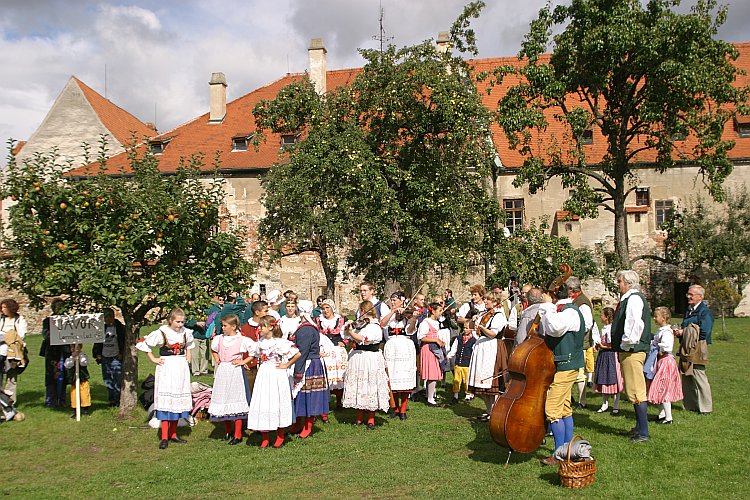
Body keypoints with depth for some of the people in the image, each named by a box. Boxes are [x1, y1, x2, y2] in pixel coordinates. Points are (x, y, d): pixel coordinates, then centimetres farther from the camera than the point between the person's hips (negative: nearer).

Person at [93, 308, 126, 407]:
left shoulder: (120, 328, -4)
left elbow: (124, 342, 0)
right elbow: (97, 342, 18)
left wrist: (121, 354, -6)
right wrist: (97, 354, 9)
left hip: (116, 358, -5)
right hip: (105, 357, 5)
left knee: (118, 380, -8)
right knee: (107, 380, 7)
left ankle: (117, 400, 0)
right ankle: (111, 399, 15)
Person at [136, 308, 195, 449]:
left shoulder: (186, 332, 3)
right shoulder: (161, 333, -11)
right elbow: (143, 344, -2)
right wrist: (153, 359, -2)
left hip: (181, 368, 5)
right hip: (166, 368, -5)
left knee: (179, 401, 8)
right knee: (166, 402, -9)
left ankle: (173, 434, 18)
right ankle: (164, 438, -6)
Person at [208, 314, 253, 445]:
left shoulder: (242, 340, -9)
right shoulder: (219, 339, 7)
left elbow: (255, 351, -10)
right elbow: (213, 349, 29)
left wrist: (243, 361, -9)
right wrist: (217, 360, 15)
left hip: (235, 371, -5)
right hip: (222, 371, 5)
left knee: (235, 402, -3)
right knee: (222, 400, 8)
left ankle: (237, 435, 6)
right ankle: (228, 430, 27)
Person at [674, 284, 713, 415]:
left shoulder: (705, 312, -9)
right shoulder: (689, 310, 18)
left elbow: (703, 332, -17)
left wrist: (684, 332, -13)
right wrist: (679, 332, 6)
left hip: (697, 349, -8)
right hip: (686, 349, 9)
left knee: (699, 377, -4)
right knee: (686, 378, 11)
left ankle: (705, 408, 6)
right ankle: (690, 405, 20)